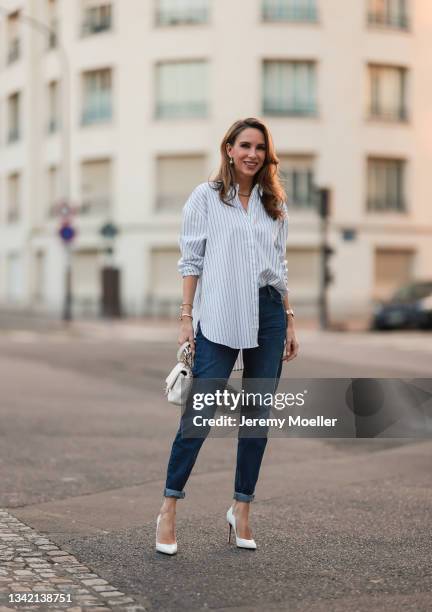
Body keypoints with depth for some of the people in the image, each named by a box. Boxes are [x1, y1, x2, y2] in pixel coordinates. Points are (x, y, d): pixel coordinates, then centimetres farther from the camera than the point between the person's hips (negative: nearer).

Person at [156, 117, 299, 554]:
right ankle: (169, 509, 3)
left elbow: (281, 265, 16)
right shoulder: (206, 197, 3)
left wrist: (289, 321, 11)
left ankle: (241, 510, 17)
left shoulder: (274, 203, 14)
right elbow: (191, 261, 0)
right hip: (219, 318, -4)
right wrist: (186, 317, -6)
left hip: (268, 314, 4)